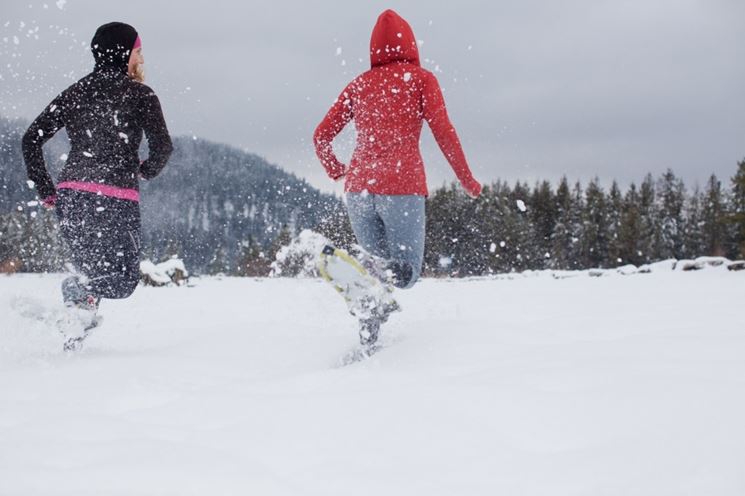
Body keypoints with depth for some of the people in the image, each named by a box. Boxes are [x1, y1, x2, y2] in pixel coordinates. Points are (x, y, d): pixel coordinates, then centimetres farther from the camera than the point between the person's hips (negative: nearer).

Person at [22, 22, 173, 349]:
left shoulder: (75, 92, 12)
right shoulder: (140, 94, -2)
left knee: (93, 269, 22)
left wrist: (45, 190, 11)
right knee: (124, 279, 5)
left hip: (70, 193, 5)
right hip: (116, 198, -5)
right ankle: (81, 290, -25)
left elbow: (32, 138, 7)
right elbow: (162, 145, -11)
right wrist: (147, 171, 10)